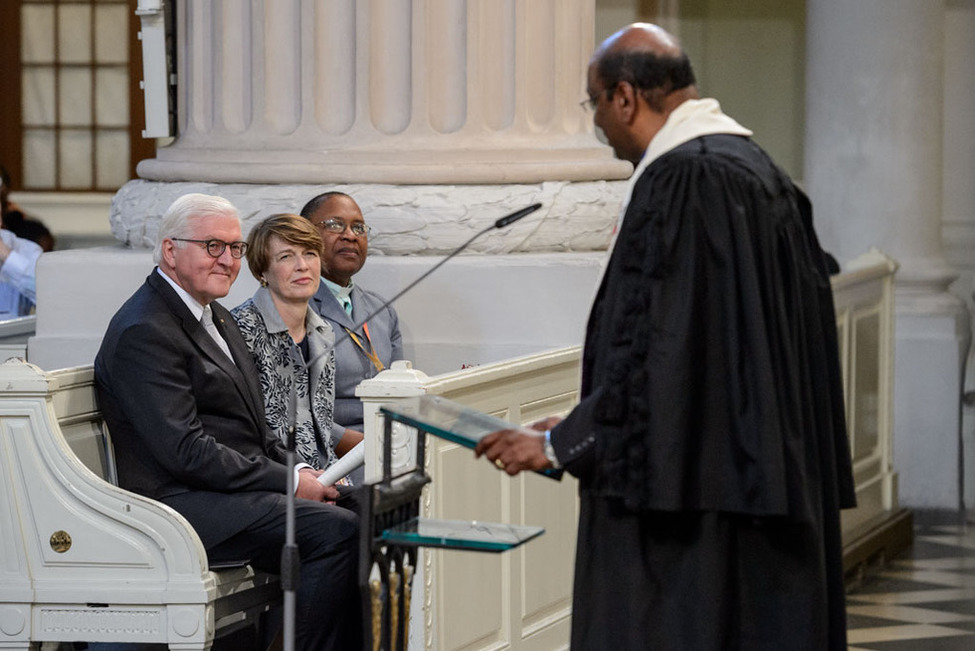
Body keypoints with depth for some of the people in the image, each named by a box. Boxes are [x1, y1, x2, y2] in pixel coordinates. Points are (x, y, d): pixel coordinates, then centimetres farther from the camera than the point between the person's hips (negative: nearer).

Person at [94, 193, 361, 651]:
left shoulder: (214, 317, 20)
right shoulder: (145, 331, -12)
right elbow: (184, 450, -20)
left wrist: (297, 471, 3)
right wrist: (287, 481, -17)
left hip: (240, 488, 10)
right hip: (183, 505, -10)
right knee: (337, 529, -26)